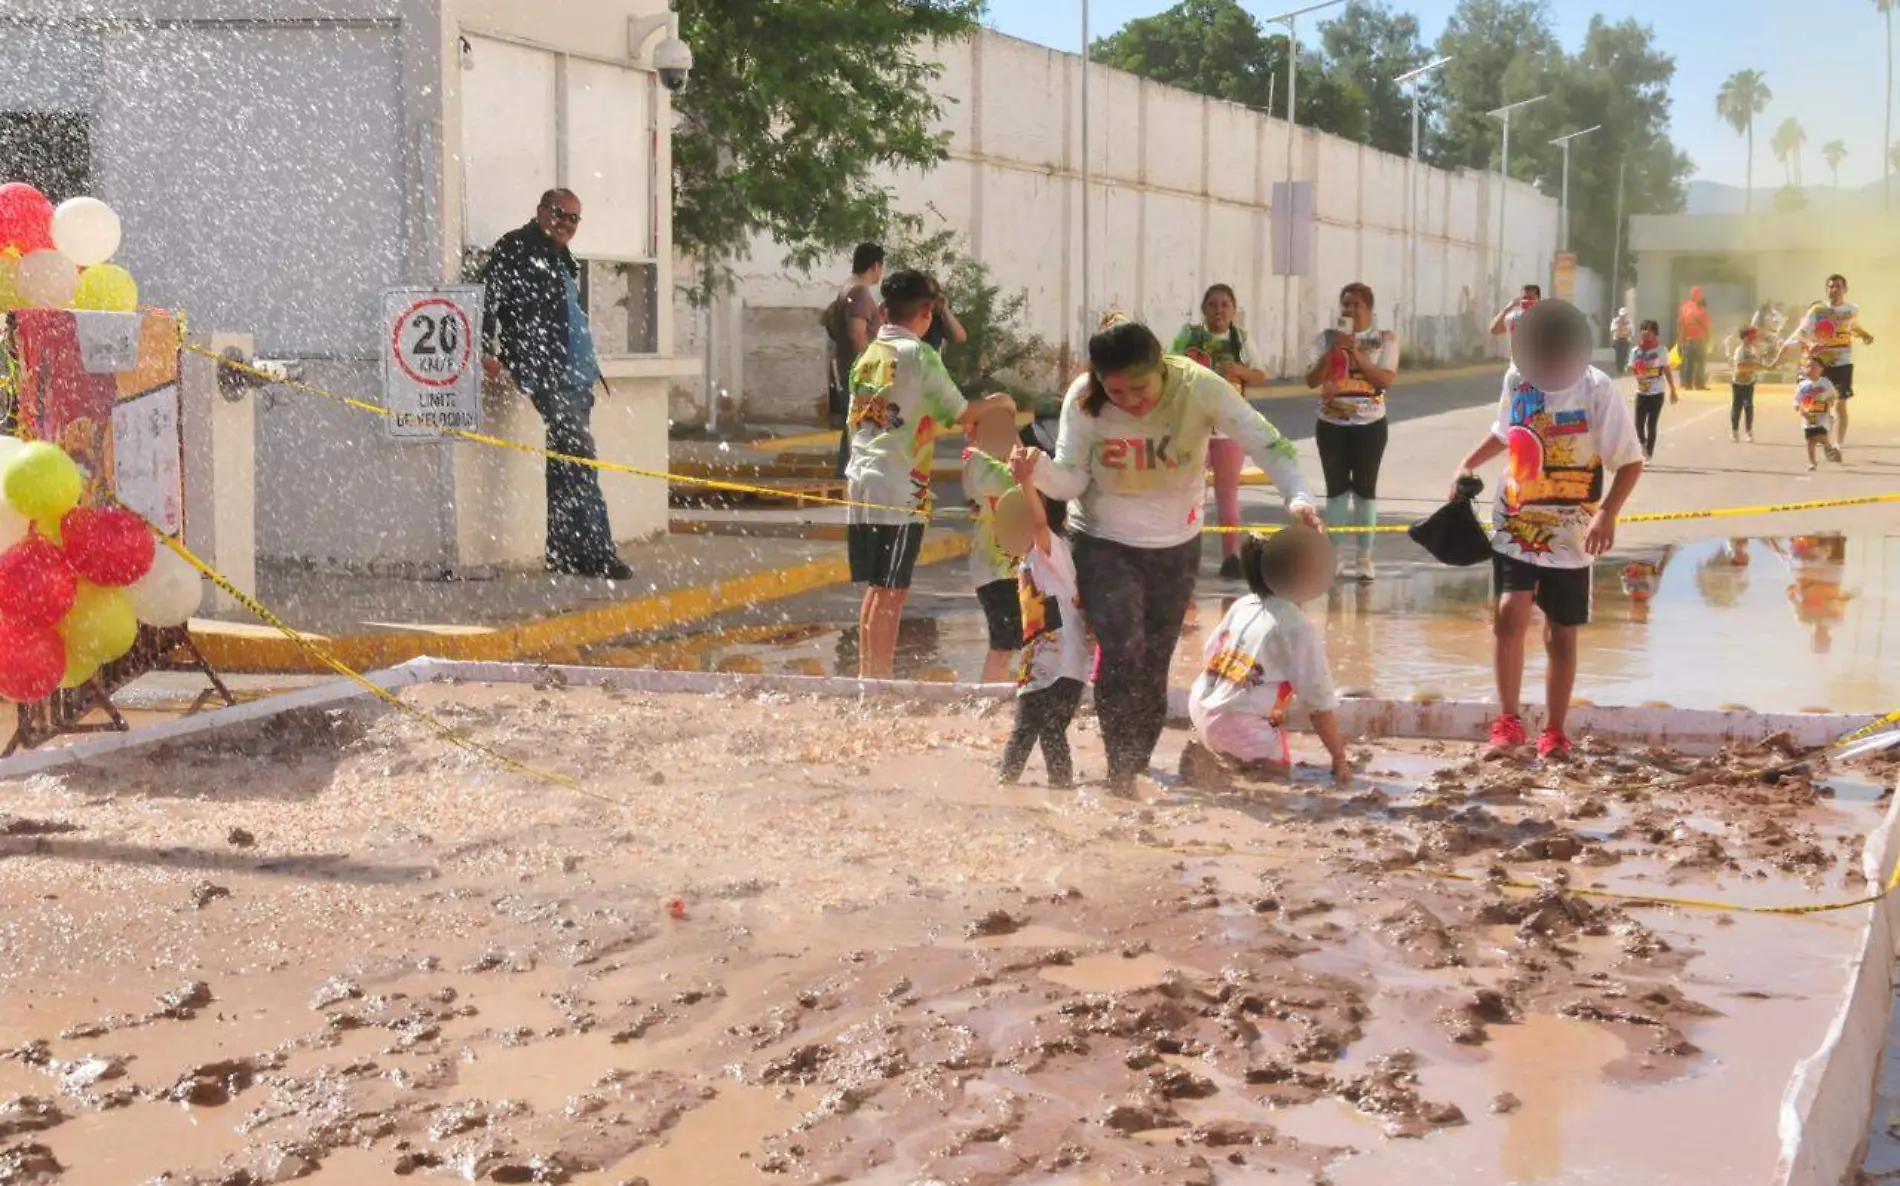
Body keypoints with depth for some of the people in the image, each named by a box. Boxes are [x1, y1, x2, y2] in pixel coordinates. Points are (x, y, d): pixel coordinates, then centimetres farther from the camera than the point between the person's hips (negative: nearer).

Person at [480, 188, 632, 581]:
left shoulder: (562, 260, 25)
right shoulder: (516, 248, -1)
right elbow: (489, 296, -11)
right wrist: (486, 350, -20)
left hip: (575, 371, 9)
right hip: (541, 368, -9)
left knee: (566, 458, 10)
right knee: (578, 452, -17)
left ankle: (563, 552, 16)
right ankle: (597, 553, -21)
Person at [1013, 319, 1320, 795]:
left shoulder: (1198, 388, -22)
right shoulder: (1084, 400, -19)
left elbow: (1266, 442, -20)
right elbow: (1072, 480, -15)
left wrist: (1298, 496, -36)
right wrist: (1040, 471, -37)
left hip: (1175, 546, 2)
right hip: (1103, 545, -1)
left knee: (1154, 666, 8)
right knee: (1123, 652, -19)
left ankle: (1131, 773, 24)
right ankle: (1119, 773, -6)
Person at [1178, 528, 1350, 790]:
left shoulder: (1242, 606, 10)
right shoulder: (1298, 628, -9)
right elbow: (1321, 703, -8)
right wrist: (1340, 760, 0)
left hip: (1200, 711, 7)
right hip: (1238, 727, -7)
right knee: (1279, 772, 8)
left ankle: (1209, 753, 12)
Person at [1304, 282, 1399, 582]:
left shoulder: (1385, 339, -2)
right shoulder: (1327, 338, 2)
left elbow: (1386, 380, -12)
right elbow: (1311, 380, -4)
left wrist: (1357, 354, -19)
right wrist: (1333, 350, -17)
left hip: (1370, 424, -1)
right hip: (1332, 424, 1)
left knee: (1365, 489, 2)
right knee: (1336, 489, 4)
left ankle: (1365, 559, 8)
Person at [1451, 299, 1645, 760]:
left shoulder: (1597, 391, -14)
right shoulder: (1517, 378, -2)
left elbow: (1630, 461, -11)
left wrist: (1608, 513, -24)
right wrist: (1469, 464, 6)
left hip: (1570, 537, -2)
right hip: (1514, 527, 2)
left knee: (1561, 635, 7)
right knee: (1510, 616, -15)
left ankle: (1554, 732, 21)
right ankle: (1508, 721, -2)